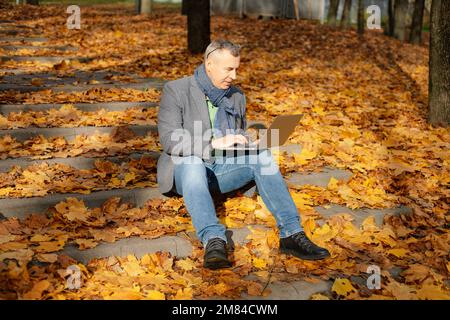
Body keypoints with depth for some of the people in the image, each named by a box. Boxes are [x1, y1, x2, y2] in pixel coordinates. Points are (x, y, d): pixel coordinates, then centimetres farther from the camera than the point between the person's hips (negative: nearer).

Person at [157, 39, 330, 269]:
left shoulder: (236, 96, 13)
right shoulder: (176, 90, -5)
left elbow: (241, 134, 24)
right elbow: (169, 139, -16)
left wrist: (250, 142, -2)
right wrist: (216, 142, -27)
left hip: (222, 169, 4)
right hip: (185, 169, -4)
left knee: (261, 156, -23)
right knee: (193, 162, -39)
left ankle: (292, 234, -32)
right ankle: (214, 242, -54)